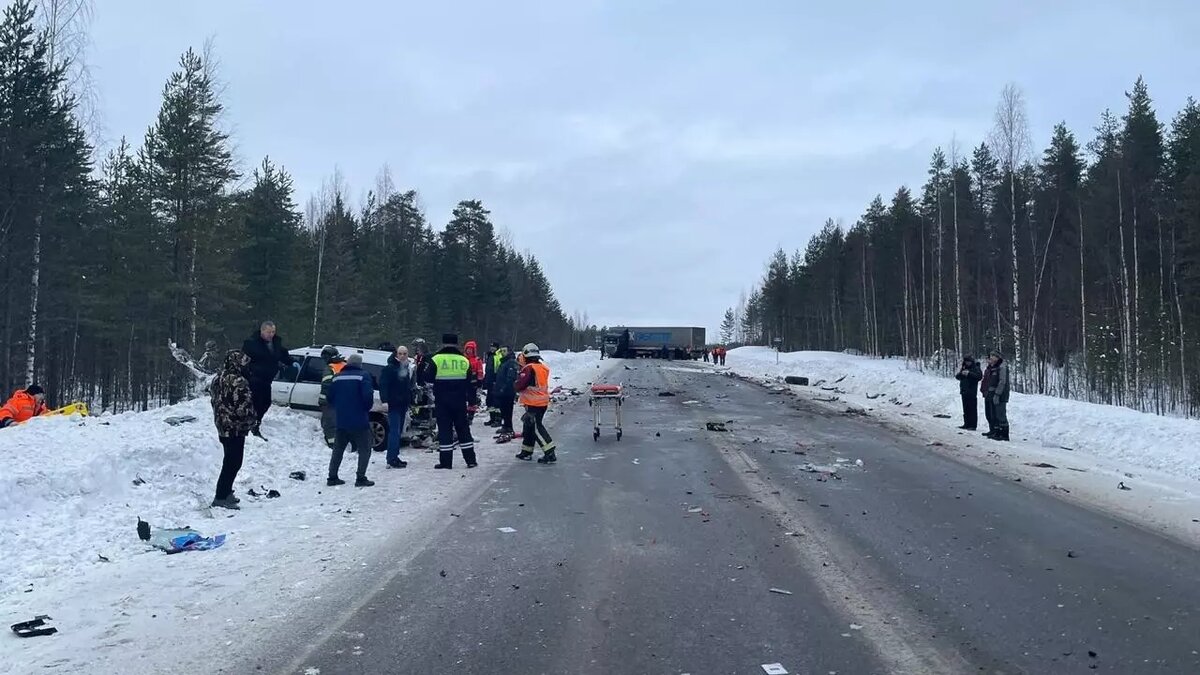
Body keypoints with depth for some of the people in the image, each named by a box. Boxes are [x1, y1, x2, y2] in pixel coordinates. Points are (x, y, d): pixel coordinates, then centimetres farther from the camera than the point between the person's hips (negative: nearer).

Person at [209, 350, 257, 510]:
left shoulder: (218, 379, 8)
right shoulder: (239, 382, -21)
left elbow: (215, 400, 16)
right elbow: (244, 408, -23)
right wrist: (254, 421, -5)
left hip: (222, 427, 9)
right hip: (236, 429, -9)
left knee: (230, 461, 20)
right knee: (233, 462, -1)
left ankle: (225, 492, 28)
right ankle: (222, 497, 1)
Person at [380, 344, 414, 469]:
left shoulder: (408, 368, 15)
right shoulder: (390, 368, -8)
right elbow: (383, 384, -14)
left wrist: (409, 403, 21)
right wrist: (385, 400, -22)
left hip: (403, 405, 8)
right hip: (393, 404, -8)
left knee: (398, 432, 12)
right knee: (394, 431, -13)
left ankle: (394, 457, 20)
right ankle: (392, 460, -15)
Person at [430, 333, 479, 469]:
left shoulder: (435, 360, -4)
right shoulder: (464, 361, 5)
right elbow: (472, 383, 8)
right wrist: (473, 400, 15)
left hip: (442, 402, -2)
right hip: (460, 402, 2)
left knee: (444, 430, 2)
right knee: (463, 429, 10)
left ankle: (446, 461, 1)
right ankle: (470, 460, 12)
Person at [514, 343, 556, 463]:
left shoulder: (529, 368, -16)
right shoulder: (544, 368, 9)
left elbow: (519, 386, -19)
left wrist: (516, 385, 3)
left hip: (533, 404, -9)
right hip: (543, 402, 9)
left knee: (537, 428, -6)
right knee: (529, 426, 19)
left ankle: (550, 454, -11)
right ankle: (526, 452, 29)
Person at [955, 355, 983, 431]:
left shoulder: (976, 368, -3)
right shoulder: (964, 368, 17)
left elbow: (979, 376, -19)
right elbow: (957, 377, 16)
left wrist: (969, 373, -25)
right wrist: (960, 373, -5)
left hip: (971, 392, -7)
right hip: (964, 391, 7)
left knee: (972, 409, -7)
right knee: (966, 409, 11)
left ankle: (973, 425, -8)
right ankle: (967, 424, 18)